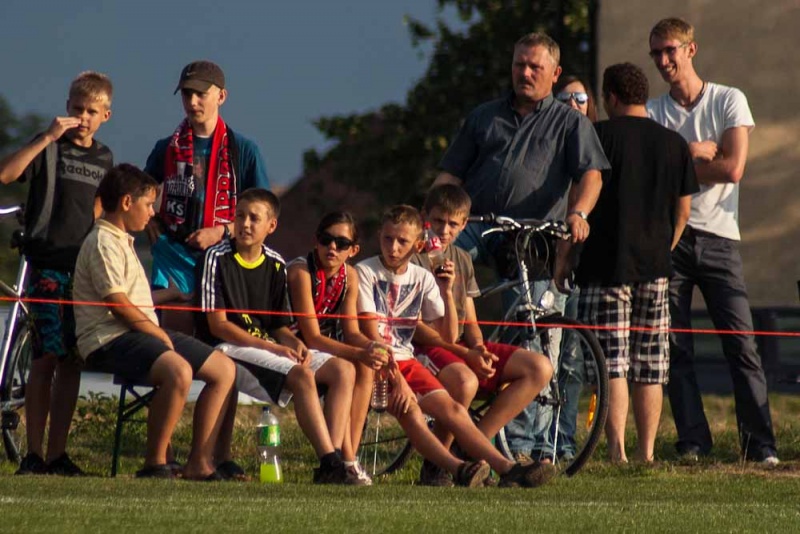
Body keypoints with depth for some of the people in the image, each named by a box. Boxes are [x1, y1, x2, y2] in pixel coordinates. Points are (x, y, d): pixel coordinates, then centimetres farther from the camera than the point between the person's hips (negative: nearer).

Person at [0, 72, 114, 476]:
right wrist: (48, 138, -22)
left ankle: (57, 454, 8)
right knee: (47, 356, -11)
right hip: (48, 264, -5)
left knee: (72, 361, 4)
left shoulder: (104, 158, 15)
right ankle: (33, 454, -10)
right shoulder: (50, 149, -2)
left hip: (85, 267, 6)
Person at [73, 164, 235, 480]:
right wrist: (159, 335, -10)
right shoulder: (103, 242, -10)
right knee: (178, 370, -37)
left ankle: (199, 463, 1)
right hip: (109, 338, -11)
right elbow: (118, 305, -17)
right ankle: (155, 463, -27)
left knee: (224, 369, 5)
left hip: (143, 333, 11)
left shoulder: (123, 241, 24)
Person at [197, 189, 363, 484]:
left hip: (270, 345, 7)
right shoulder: (217, 258, -6)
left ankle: (335, 457, -23)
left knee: (343, 370, -10)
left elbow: (280, 326, 14)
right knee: (302, 376, -30)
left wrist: (296, 345, -10)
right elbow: (217, 325, -12)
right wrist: (271, 347, -19)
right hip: (229, 347, -7)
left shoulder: (275, 265, 12)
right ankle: (329, 464, -34)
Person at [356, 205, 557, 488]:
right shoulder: (365, 272, -4)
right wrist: (397, 379, -21)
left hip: (406, 361, 5)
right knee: (408, 408, -31)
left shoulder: (422, 278, 10)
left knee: (452, 409, -16)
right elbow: (370, 332, -12)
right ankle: (457, 470, -48)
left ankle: (507, 468, -29)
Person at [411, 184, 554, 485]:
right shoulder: (412, 258, -5)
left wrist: (478, 348, -6)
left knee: (540, 368, -9)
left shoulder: (462, 260, 19)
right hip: (421, 348, -8)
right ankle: (434, 464, -20)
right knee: (464, 380, -41)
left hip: (461, 348, 8)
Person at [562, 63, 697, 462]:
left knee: (612, 364, -6)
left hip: (606, 264, -4)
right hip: (655, 266, 4)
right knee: (650, 368, 9)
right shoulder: (674, 143, 9)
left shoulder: (598, 136, -4)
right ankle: (647, 451, 9)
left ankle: (616, 450, -14)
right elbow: (683, 211, 13)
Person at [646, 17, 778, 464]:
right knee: (675, 348, -2)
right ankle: (693, 441, 4)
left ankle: (761, 443, -9)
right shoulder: (653, 112, 10)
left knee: (742, 344, -8)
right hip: (669, 236, 2)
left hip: (718, 239, -2)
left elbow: (733, 169, -7)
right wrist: (698, 151, -7)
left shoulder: (729, 101, 5)